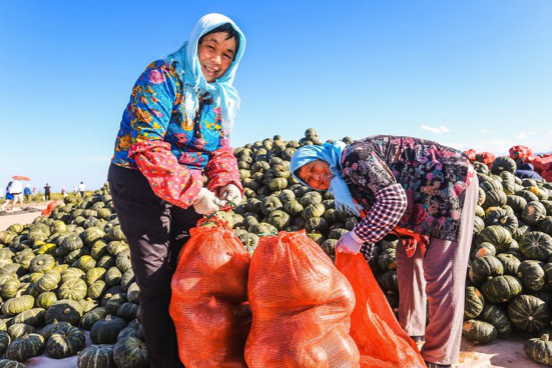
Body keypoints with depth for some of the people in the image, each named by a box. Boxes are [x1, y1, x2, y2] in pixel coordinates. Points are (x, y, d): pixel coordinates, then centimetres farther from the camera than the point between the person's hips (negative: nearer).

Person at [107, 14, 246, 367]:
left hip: (189, 191, 7)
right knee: (158, 283, -1)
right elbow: (147, 145, -24)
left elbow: (221, 149, 8)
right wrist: (192, 192, -27)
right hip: (141, 184, -6)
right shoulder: (160, 77, -15)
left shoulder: (218, 97, 8)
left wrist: (228, 182, -13)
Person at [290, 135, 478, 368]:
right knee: (408, 258, 15)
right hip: (426, 201, 10)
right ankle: (411, 331, 29)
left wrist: (357, 236, -22)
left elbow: (393, 200, -28)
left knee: (441, 274, -10)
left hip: (452, 184, -10)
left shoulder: (353, 158, -20)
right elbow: (371, 216, 15)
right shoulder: (346, 182, 8)